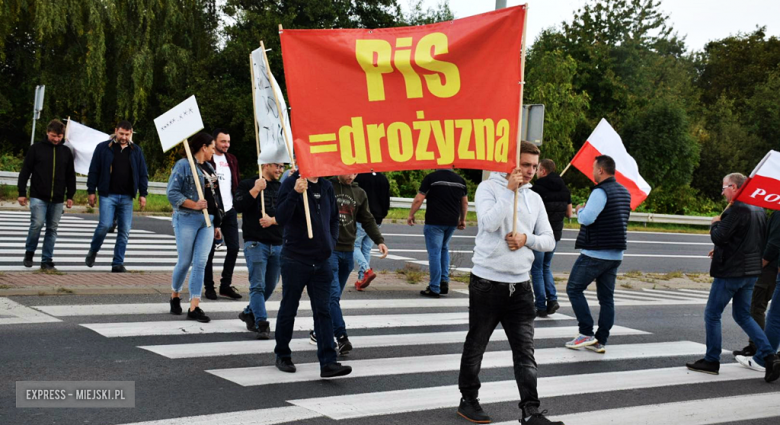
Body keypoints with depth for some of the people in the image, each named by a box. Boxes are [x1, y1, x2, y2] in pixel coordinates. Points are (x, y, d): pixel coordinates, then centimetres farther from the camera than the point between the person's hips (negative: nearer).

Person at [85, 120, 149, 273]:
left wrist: (143, 194, 7)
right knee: (105, 225, -14)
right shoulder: (103, 148, 3)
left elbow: (143, 174, 14)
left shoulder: (136, 151, 11)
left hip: (127, 197, 3)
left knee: (124, 230, 0)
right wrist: (91, 191, -1)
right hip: (108, 195, -3)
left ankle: (118, 263, 7)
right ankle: (93, 251, 13)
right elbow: (94, 171, 4)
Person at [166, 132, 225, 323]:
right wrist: (194, 205, -20)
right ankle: (175, 296, 28)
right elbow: (172, 193, -12)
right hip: (187, 219, -6)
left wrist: (217, 223, 19)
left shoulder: (209, 168, 17)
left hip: (207, 221, 6)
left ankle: (194, 307, -4)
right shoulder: (184, 165, -5)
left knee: (201, 263, -3)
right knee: (185, 262, 3)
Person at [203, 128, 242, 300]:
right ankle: (209, 287, 11)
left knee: (233, 247, 4)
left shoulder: (232, 160, 14)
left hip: (229, 210, 6)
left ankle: (226, 285, 14)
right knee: (209, 250, 3)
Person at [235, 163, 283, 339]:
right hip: (255, 243, -5)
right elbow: (239, 206, -11)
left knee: (270, 286, 11)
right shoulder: (247, 184, 3)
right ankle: (262, 324, -10)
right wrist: (256, 189, -15)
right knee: (258, 285, -10)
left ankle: (249, 313, 31)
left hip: (278, 244, 5)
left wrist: (273, 220, -11)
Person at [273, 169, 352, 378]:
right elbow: (281, 218, -20)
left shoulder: (326, 187, 9)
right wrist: (295, 193, -32)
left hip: (321, 261, 4)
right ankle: (282, 355, 25)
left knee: (323, 312, -1)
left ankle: (328, 363, -4)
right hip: (295, 259, -4)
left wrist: (331, 242, 7)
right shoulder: (291, 184, -8)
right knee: (288, 310, 9)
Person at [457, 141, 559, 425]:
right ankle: (468, 401, 23)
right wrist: (510, 190, -17)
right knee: (476, 346, 9)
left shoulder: (534, 198, 11)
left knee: (525, 352, -1)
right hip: (487, 282, -4)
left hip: (520, 285, 4)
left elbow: (549, 241, 10)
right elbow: (490, 223, -21)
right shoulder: (489, 188, -4)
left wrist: (527, 238, -9)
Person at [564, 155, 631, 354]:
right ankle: (601, 341, 10)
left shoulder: (600, 192, -16)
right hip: (616, 254, 8)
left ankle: (587, 333, -1)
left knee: (574, 289, 3)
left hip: (595, 254, -8)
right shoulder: (624, 192, 13)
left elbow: (587, 218, -25)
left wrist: (580, 210, -3)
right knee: (606, 297, 9)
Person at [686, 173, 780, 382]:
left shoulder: (737, 209, -19)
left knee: (712, 315, 5)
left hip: (731, 271, -9)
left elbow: (719, 237, -24)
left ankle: (711, 361, 12)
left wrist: (715, 224, -1)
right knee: (743, 315, 17)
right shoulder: (759, 209, 10)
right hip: (751, 271, 9)